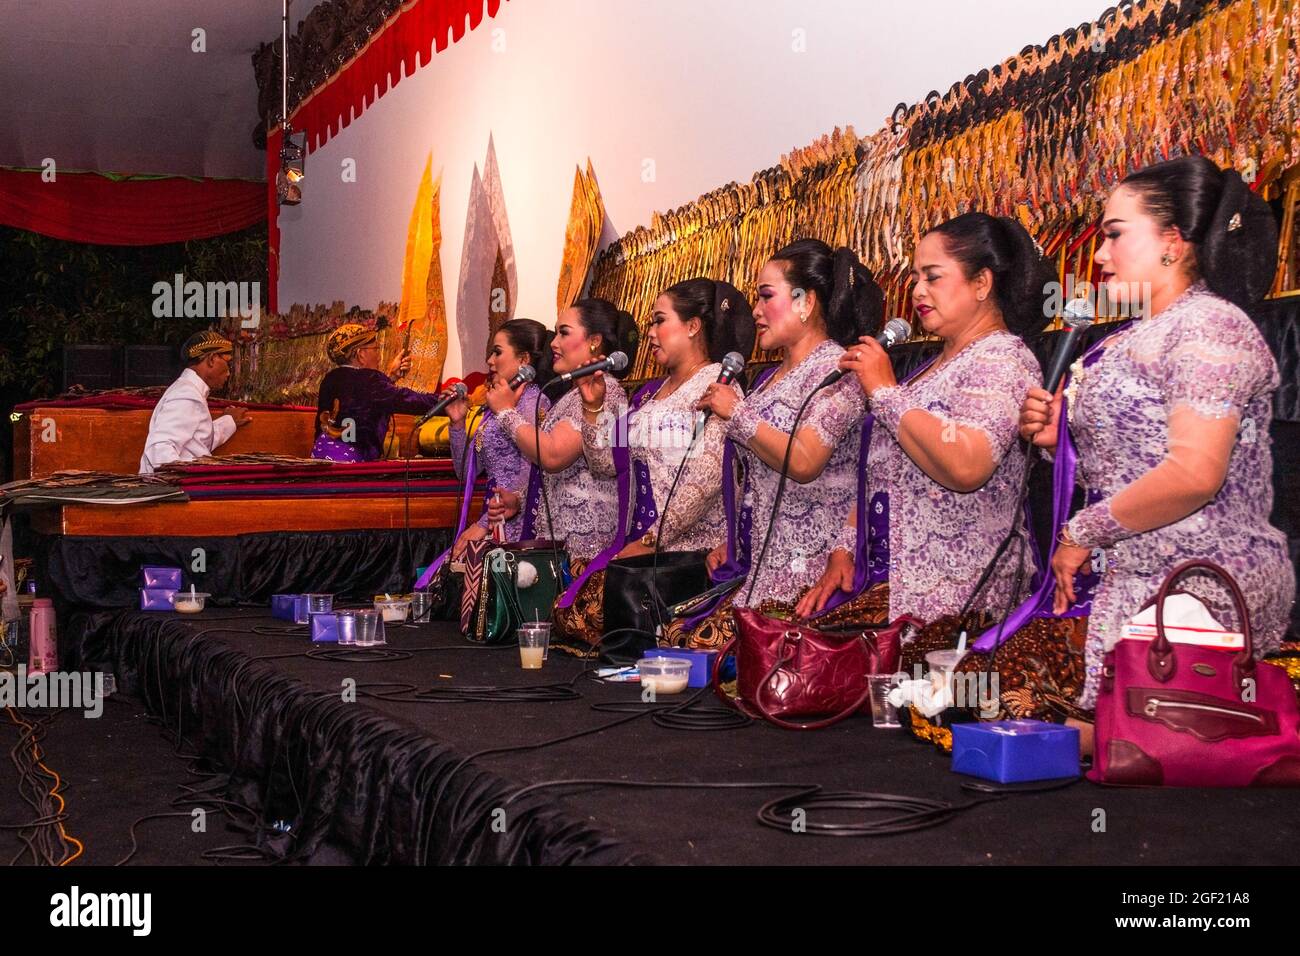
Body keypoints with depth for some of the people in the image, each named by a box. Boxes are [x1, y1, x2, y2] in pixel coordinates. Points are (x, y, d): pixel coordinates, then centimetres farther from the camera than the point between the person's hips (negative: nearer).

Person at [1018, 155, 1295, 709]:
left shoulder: (1208, 327, -10)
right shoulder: (1134, 338, 20)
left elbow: (1194, 473, -22)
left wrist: (1082, 533, -13)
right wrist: (1058, 438, 4)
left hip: (1198, 596, -9)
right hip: (1130, 583, 9)